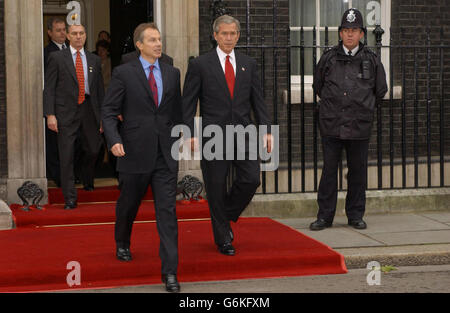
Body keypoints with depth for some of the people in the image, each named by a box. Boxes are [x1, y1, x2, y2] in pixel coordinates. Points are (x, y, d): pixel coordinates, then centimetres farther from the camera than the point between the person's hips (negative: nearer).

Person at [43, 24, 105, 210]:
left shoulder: (94, 60, 12)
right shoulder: (57, 58, 1)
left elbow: (100, 90, 15)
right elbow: (49, 88, -2)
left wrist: (103, 116, 11)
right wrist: (50, 114, -10)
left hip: (88, 110, 4)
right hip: (66, 112, -3)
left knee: (93, 149, 11)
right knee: (66, 156, -5)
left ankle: (87, 181, 42)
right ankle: (70, 198, 1)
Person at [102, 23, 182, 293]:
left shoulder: (172, 73, 9)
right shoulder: (123, 73, -3)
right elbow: (109, 110, -5)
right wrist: (114, 140, -18)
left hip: (165, 154, 2)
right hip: (135, 152, -2)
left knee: (167, 210, -6)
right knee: (129, 203, 17)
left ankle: (170, 271, -6)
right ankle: (122, 244, 47)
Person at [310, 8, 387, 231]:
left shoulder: (371, 60, 5)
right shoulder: (329, 58, 5)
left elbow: (380, 90, 18)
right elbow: (317, 86, 19)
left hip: (360, 126, 0)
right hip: (331, 125, 0)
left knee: (358, 171, 5)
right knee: (329, 170, 1)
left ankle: (355, 215, 16)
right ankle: (325, 216, 8)